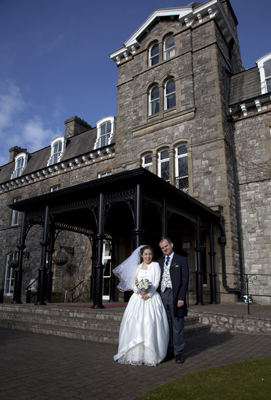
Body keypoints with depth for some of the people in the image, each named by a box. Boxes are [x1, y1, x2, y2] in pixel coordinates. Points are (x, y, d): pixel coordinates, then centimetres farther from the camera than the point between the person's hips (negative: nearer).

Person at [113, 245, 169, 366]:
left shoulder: (155, 265, 7)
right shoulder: (137, 267, 16)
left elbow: (156, 282, -1)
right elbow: (133, 283, 10)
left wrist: (148, 294, -14)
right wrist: (139, 292, -9)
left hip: (151, 298, -3)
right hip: (137, 298, 3)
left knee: (150, 325, -8)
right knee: (135, 324, -4)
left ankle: (150, 356, -2)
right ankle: (135, 355, 3)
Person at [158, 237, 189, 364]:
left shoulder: (181, 260, 4)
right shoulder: (159, 262, 16)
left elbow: (185, 280, -3)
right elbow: (157, 280, 14)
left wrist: (181, 298, -11)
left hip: (175, 295, -4)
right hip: (162, 295, 4)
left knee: (177, 325, 1)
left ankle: (178, 353, 12)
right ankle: (168, 350, 20)